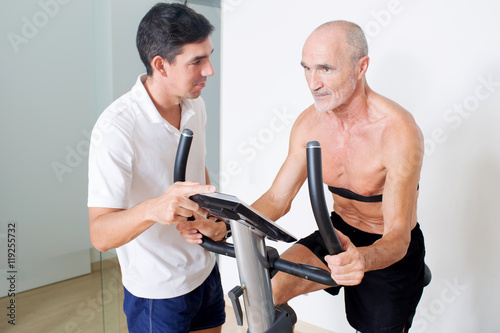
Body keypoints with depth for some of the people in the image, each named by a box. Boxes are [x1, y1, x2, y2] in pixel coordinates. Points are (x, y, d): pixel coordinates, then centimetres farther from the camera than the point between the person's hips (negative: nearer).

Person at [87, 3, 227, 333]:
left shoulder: (195, 106, -3)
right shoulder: (116, 128, -27)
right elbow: (100, 234, -29)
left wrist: (213, 215, -1)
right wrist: (153, 209, -48)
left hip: (205, 268, 7)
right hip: (158, 292, -6)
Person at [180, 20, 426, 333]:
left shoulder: (399, 131, -28)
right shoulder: (310, 123, -12)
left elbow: (398, 237, -30)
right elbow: (277, 199, -8)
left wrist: (363, 258, -53)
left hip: (391, 250, -3)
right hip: (340, 235, 3)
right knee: (267, 289, -18)